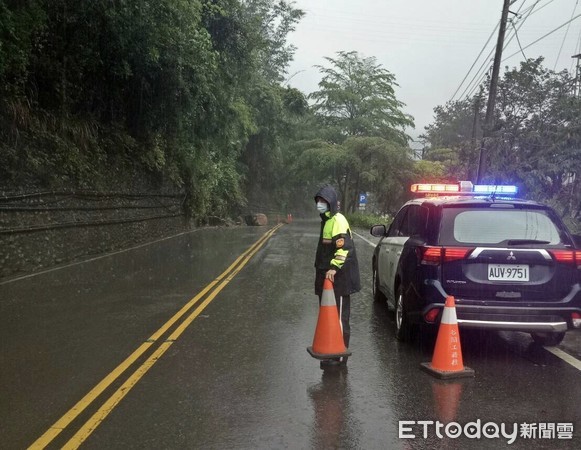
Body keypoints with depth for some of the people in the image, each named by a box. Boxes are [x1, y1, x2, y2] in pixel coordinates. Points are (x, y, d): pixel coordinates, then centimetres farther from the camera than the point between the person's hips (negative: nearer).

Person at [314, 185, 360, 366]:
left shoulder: (338, 220, -14)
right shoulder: (326, 220, 18)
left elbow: (345, 247, -25)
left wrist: (334, 267, -31)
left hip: (339, 277, -10)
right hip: (327, 276, 10)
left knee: (339, 316, -4)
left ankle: (340, 355, 3)